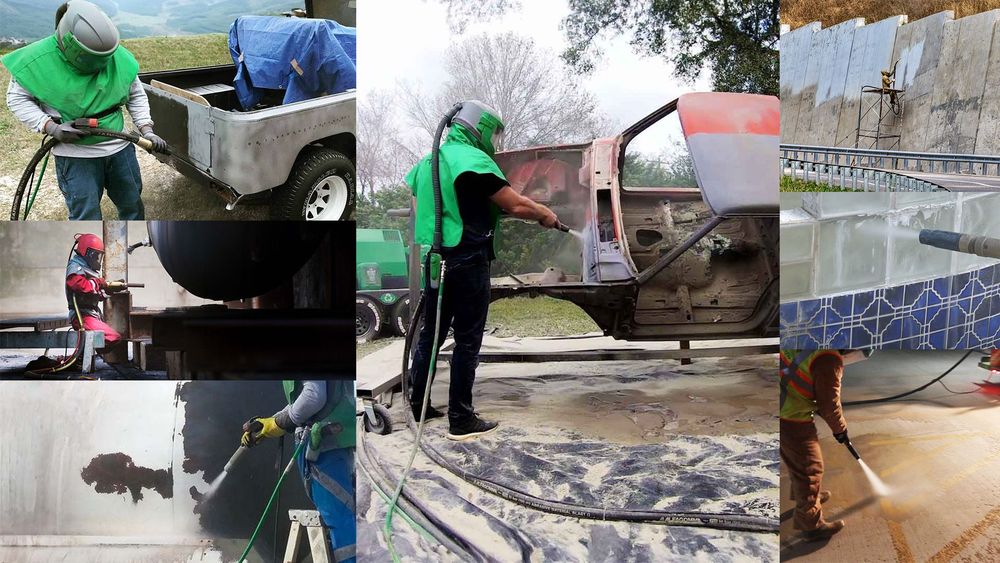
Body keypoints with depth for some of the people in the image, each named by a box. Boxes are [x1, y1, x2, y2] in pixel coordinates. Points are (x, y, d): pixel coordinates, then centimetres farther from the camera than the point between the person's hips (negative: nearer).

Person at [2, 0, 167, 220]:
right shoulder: (38, 59, -16)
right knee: (86, 217, -2)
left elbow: (136, 95, 4)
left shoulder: (118, 56, -11)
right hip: (75, 156, -3)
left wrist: (147, 131, -7)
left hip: (120, 148, 3)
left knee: (132, 203, 17)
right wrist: (51, 127, -17)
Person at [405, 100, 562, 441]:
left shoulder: (429, 161, 14)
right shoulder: (473, 159, -12)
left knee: (431, 333, 17)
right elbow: (516, 205, -15)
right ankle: (461, 421, 4)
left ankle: (418, 404, 27)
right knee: (467, 341, -1)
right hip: (467, 261, -8)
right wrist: (546, 215, 2)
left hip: (434, 258, 8)